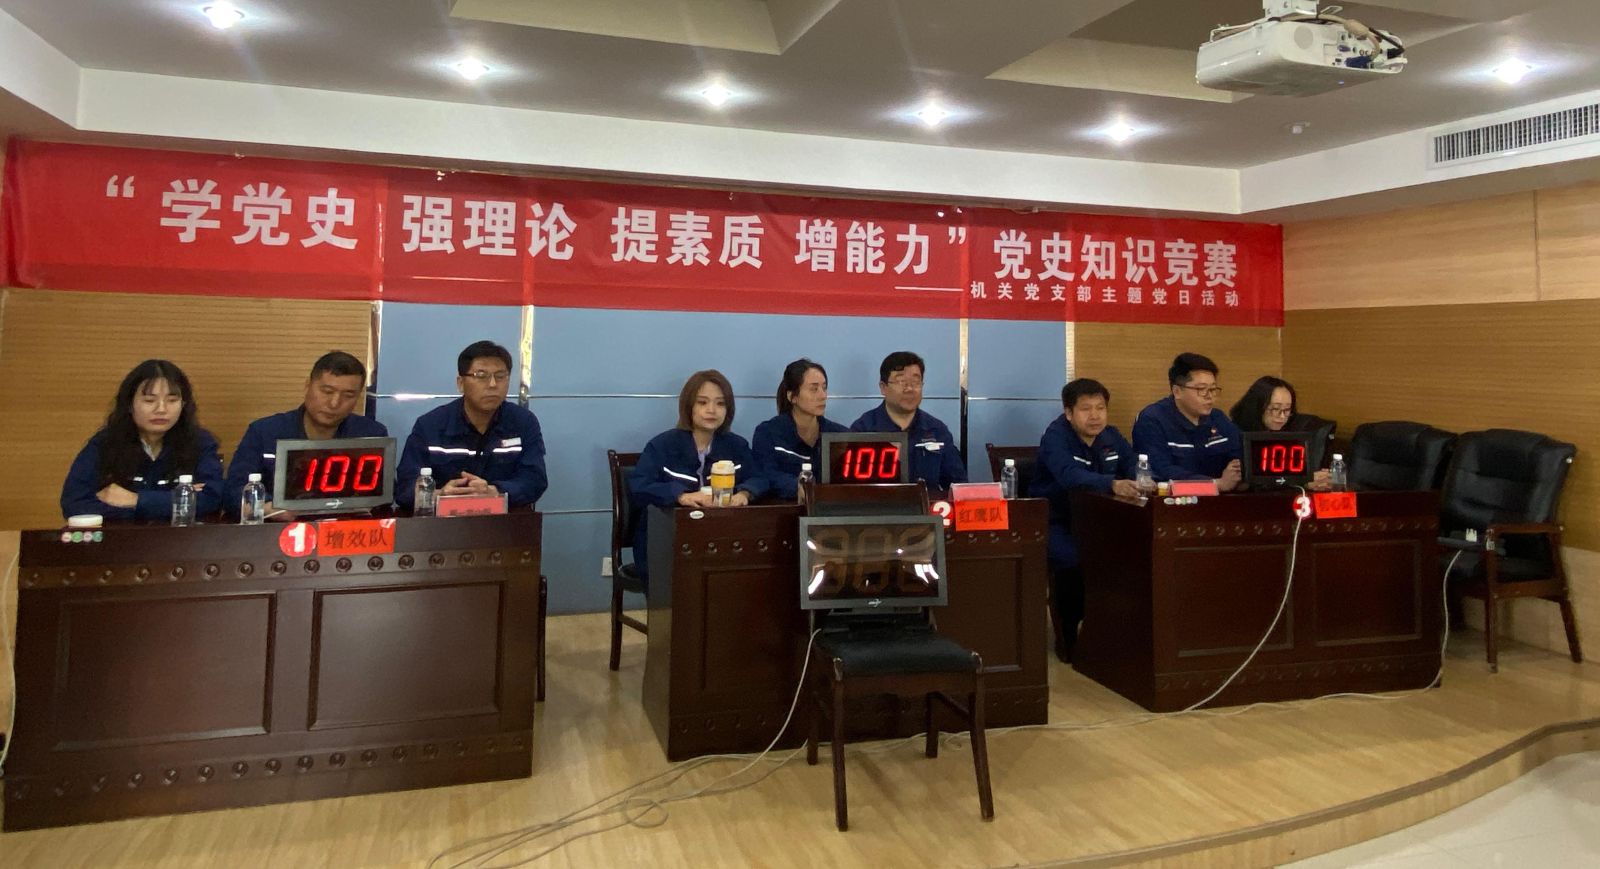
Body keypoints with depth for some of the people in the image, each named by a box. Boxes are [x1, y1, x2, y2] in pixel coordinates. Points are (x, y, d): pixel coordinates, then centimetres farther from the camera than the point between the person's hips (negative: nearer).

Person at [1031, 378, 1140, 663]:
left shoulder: (1112, 437, 8)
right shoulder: (1055, 436, -15)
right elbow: (1069, 475, -34)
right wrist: (1113, 484, -51)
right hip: (1054, 523, -6)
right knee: (1075, 559, -35)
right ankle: (1066, 636, -10)